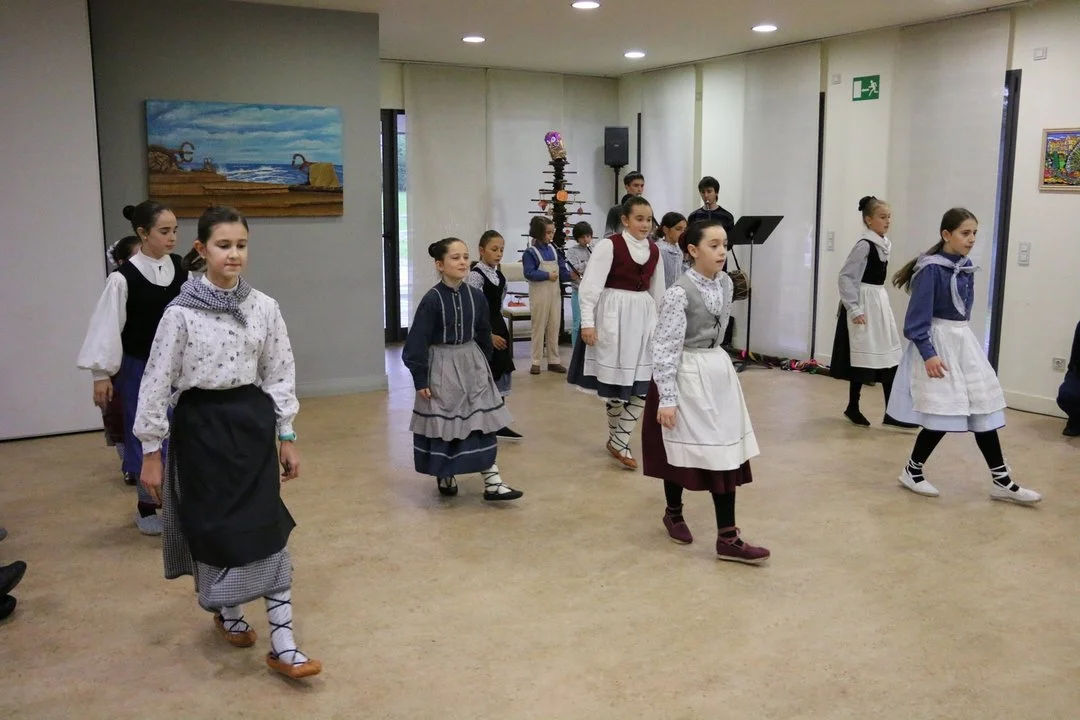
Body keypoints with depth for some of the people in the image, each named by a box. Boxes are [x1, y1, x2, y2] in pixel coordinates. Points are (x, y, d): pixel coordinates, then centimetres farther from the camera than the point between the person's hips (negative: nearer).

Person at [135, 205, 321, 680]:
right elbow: (157, 382, -6)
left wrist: (287, 437, 4)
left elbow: (280, 374, 5)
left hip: (252, 421, 2)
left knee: (269, 528, -2)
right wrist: (151, 451, -6)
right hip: (201, 426, -2)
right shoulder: (181, 312, -10)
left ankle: (283, 646, 3)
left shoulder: (264, 308, -1)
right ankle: (228, 612, 38)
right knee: (214, 527, 10)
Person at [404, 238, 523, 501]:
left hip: (472, 364, 4)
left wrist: (484, 366, 16)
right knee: (443, 424, 8)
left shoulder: (476, 296, -2)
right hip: (442, 368, -4)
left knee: (482, 421, 1)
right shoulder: (432, 299, -16)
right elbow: (417, 343, -14)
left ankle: (492, 482, 4)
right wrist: (420, 380, -13)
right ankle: (445, 477, 29)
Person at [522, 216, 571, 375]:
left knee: (554, 328, 10)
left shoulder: (553, 250, 7)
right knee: (538, 328, 3)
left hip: (555, 293, 6)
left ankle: (553, 360, 18)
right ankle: (536, 362, 11)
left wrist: (571, 275, -12)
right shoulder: (531, 252, -11)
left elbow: (562, 271, 6)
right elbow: (529, 273, -20)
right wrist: (547, 275, -21)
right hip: (539, 294, -5)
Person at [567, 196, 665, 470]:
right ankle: (617, 439, 22)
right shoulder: (609, 245, -10)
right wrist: (588, 321, -18)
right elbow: (591, 284, -13)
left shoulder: (654, 250, 9)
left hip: (645, 315, 6)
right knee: (617, 380, 3)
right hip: (614, 315, -6)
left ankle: (619, 441, 11)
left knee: (644, 383, 1)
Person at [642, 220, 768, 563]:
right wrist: (667, 398, -21)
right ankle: (674, 513, 34)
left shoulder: (726, 284, 2)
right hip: (686, 376, -6)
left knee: (726, 450, 3)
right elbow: (665, 347, -20)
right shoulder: (679, 292, -19)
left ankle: (728, 537, 8)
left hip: (718, 371, 7)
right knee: (680, 450, 9)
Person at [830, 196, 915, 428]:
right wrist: (854, 309, -20)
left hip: (880, 302, 8)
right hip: (864, 305, -8)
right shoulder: (864, 245, -16)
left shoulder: (885, 243, 8)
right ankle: (853, 407, 15)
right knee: (863, 357, 0)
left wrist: (879, 301, 17)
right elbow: (846, 277, -19)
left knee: (889, 356, 5)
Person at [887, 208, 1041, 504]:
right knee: (943, 413, -6)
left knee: (983, 407, 7)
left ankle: (1001, 481, 15)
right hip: (937, 344, -8)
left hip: (963, 341, 8)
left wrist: (960, 335, 18)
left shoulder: (966, 266, 6)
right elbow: (918, 317, -19)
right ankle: (912, 471, 15)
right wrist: (928, 354, -24)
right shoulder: (931, 269, -17)